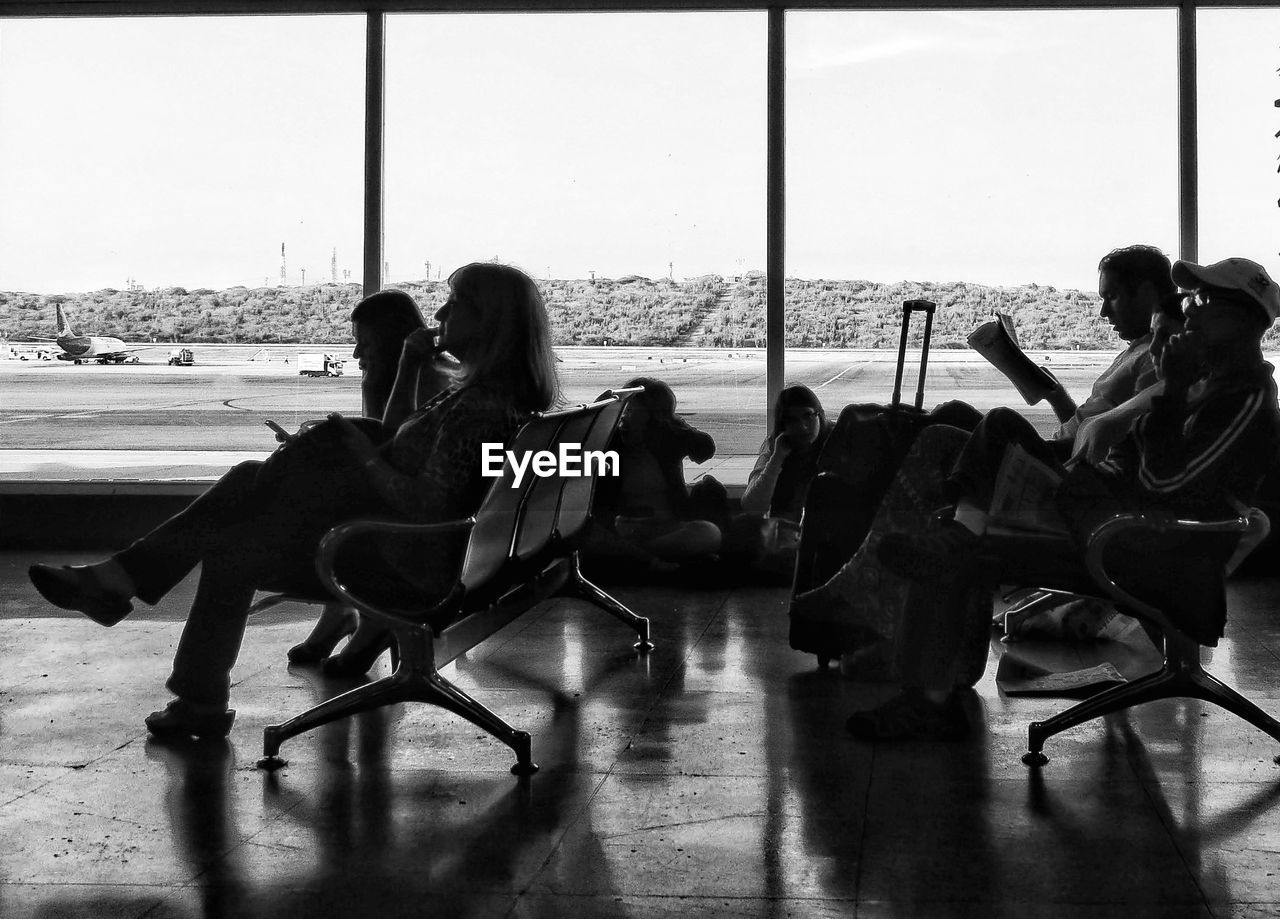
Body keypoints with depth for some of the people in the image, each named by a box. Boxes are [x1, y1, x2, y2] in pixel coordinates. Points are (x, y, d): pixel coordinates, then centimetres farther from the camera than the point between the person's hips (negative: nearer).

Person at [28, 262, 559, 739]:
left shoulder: (480, 405, -24)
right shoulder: (474, 385, 8)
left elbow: (426, 507, -29)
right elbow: (397, 441, 18)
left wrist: (366, 457, -16)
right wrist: (410, 369, 5)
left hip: (410, 559, -10)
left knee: (233, 550, 1)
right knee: (252, 480, 7)